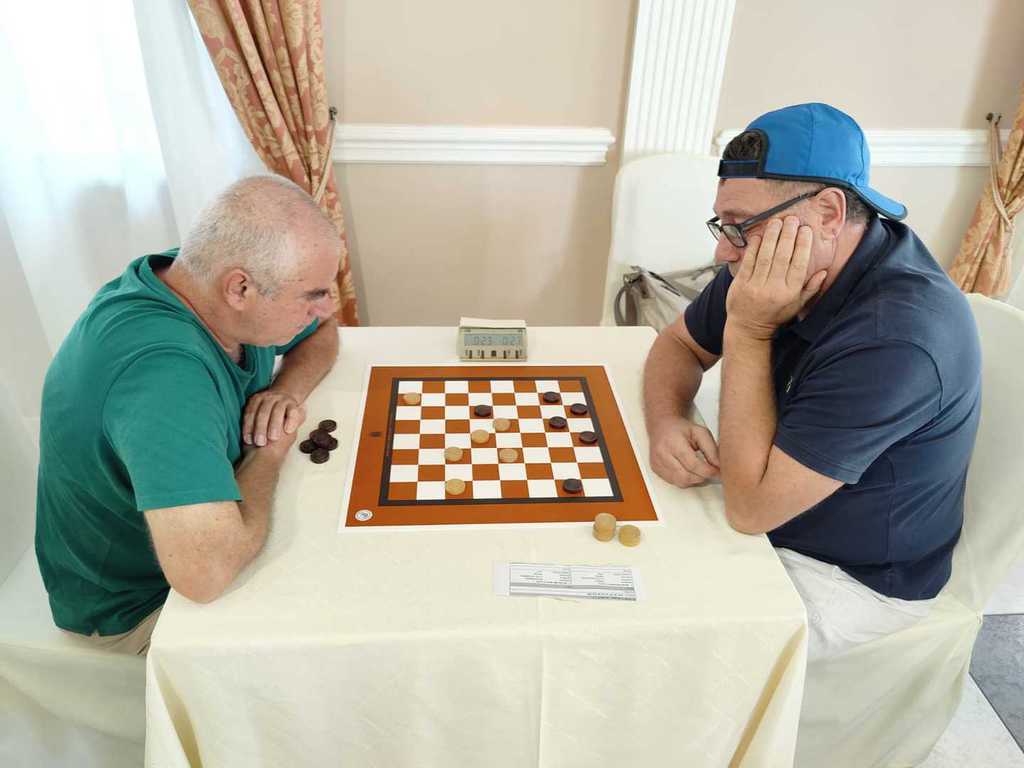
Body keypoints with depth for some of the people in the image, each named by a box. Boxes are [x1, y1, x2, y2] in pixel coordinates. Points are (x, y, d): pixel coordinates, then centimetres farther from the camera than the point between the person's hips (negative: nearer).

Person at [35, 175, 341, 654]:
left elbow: (321, 333, 6)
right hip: (140, 601, -7)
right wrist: (273, 449, -28)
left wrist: (288, 389, -17)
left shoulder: (206, 278, -13)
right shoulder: (162, 369, -39)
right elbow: (205, 573, -46)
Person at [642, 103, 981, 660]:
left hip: (851, 575, -7)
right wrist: (667, 422, -18)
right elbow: (679, 343, 4)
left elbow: (750, 508, -34)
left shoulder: (897, 337, -35)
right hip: (767, 503, 7)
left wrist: (748, 332, -33)